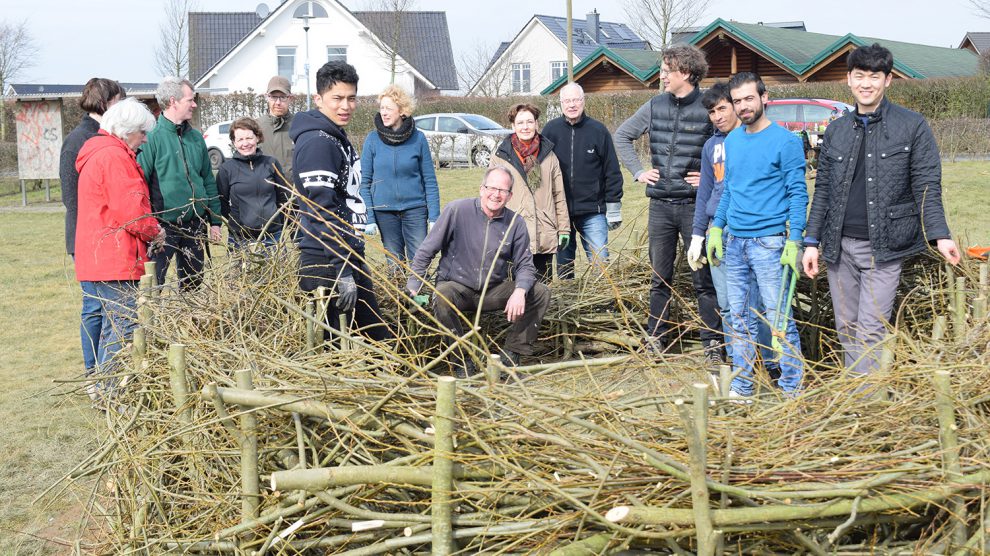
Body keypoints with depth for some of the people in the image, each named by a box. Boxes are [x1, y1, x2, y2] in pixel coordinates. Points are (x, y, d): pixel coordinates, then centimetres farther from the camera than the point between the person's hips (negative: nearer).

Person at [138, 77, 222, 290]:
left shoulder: (196, 138, 10)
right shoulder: (152, 138, -10)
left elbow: (209, 181, 16)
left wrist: (215, 221, 13)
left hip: (195, 225, 6)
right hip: (163, 227, -6)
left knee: (193, 284, 15)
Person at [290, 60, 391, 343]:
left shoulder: (338, 138, 14)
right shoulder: (317, 141, -17)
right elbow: (323, 212, -23)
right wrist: (343, 271, -26)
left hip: (350, 254, 10)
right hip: (327, 262, -10)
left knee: (377, 333, 14)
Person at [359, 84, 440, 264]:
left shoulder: (418, 138, -3)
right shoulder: (372, 140, -1)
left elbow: (429, 180, 0)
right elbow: (365, 182, 1)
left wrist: (434, 216, -6)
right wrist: (368, 218, -6)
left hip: (415, 208, -1)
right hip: (384, 211, 1)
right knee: (394, 263, 9)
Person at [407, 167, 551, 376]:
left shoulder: (516, 223, -3)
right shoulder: (457, 210, -13)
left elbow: (525, 264, 1)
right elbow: (426, 251, -9)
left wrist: (520, 291, -22)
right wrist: (414, 288, -16)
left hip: (494, 290, 4)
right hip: (456, 286, -3)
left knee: (541, 293, -13)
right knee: (441, 298, -37)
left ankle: (511, 354, -5)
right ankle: (462, 358, -17)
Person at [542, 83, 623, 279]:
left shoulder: (598, 130, -1)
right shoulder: (551, 130, 1)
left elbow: (612, 170, 2)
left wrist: (614, 208, 1)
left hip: (592, 211, -1)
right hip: (559, 210, 1)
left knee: (600, 260, -4)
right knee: (563, 263, 10)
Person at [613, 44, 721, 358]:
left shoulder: (708, 109, -9)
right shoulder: (655, 106, 6)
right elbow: (622, 136, 18)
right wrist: (638, 171, 10)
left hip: (695, 205, -4)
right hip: (660, 205, 4)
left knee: (703, 278, 1)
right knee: (660, 277, 13)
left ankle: (713, 341, 10)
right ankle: (656, 338, 23)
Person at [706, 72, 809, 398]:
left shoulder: (786, 142, -7)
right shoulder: (732, 140, 12)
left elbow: (798, 194, -8)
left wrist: (794, 241, -15)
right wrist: (716, 228, 14)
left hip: (769, 242, -6)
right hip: (734, 242, 6)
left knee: (778, 319, -5)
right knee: (739, 319, 11)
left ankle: (793, 390, 4)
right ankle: (741, 387, 20)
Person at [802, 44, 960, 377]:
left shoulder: (912, 127, -1)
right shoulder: (836, 131, 12)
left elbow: (927, 187, -5)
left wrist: (940, 235, -18)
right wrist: (812, 242, 9)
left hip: (883, 247, -4)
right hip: (840, 246, 5)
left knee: (871, 330, -9)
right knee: (847, 328, 9)